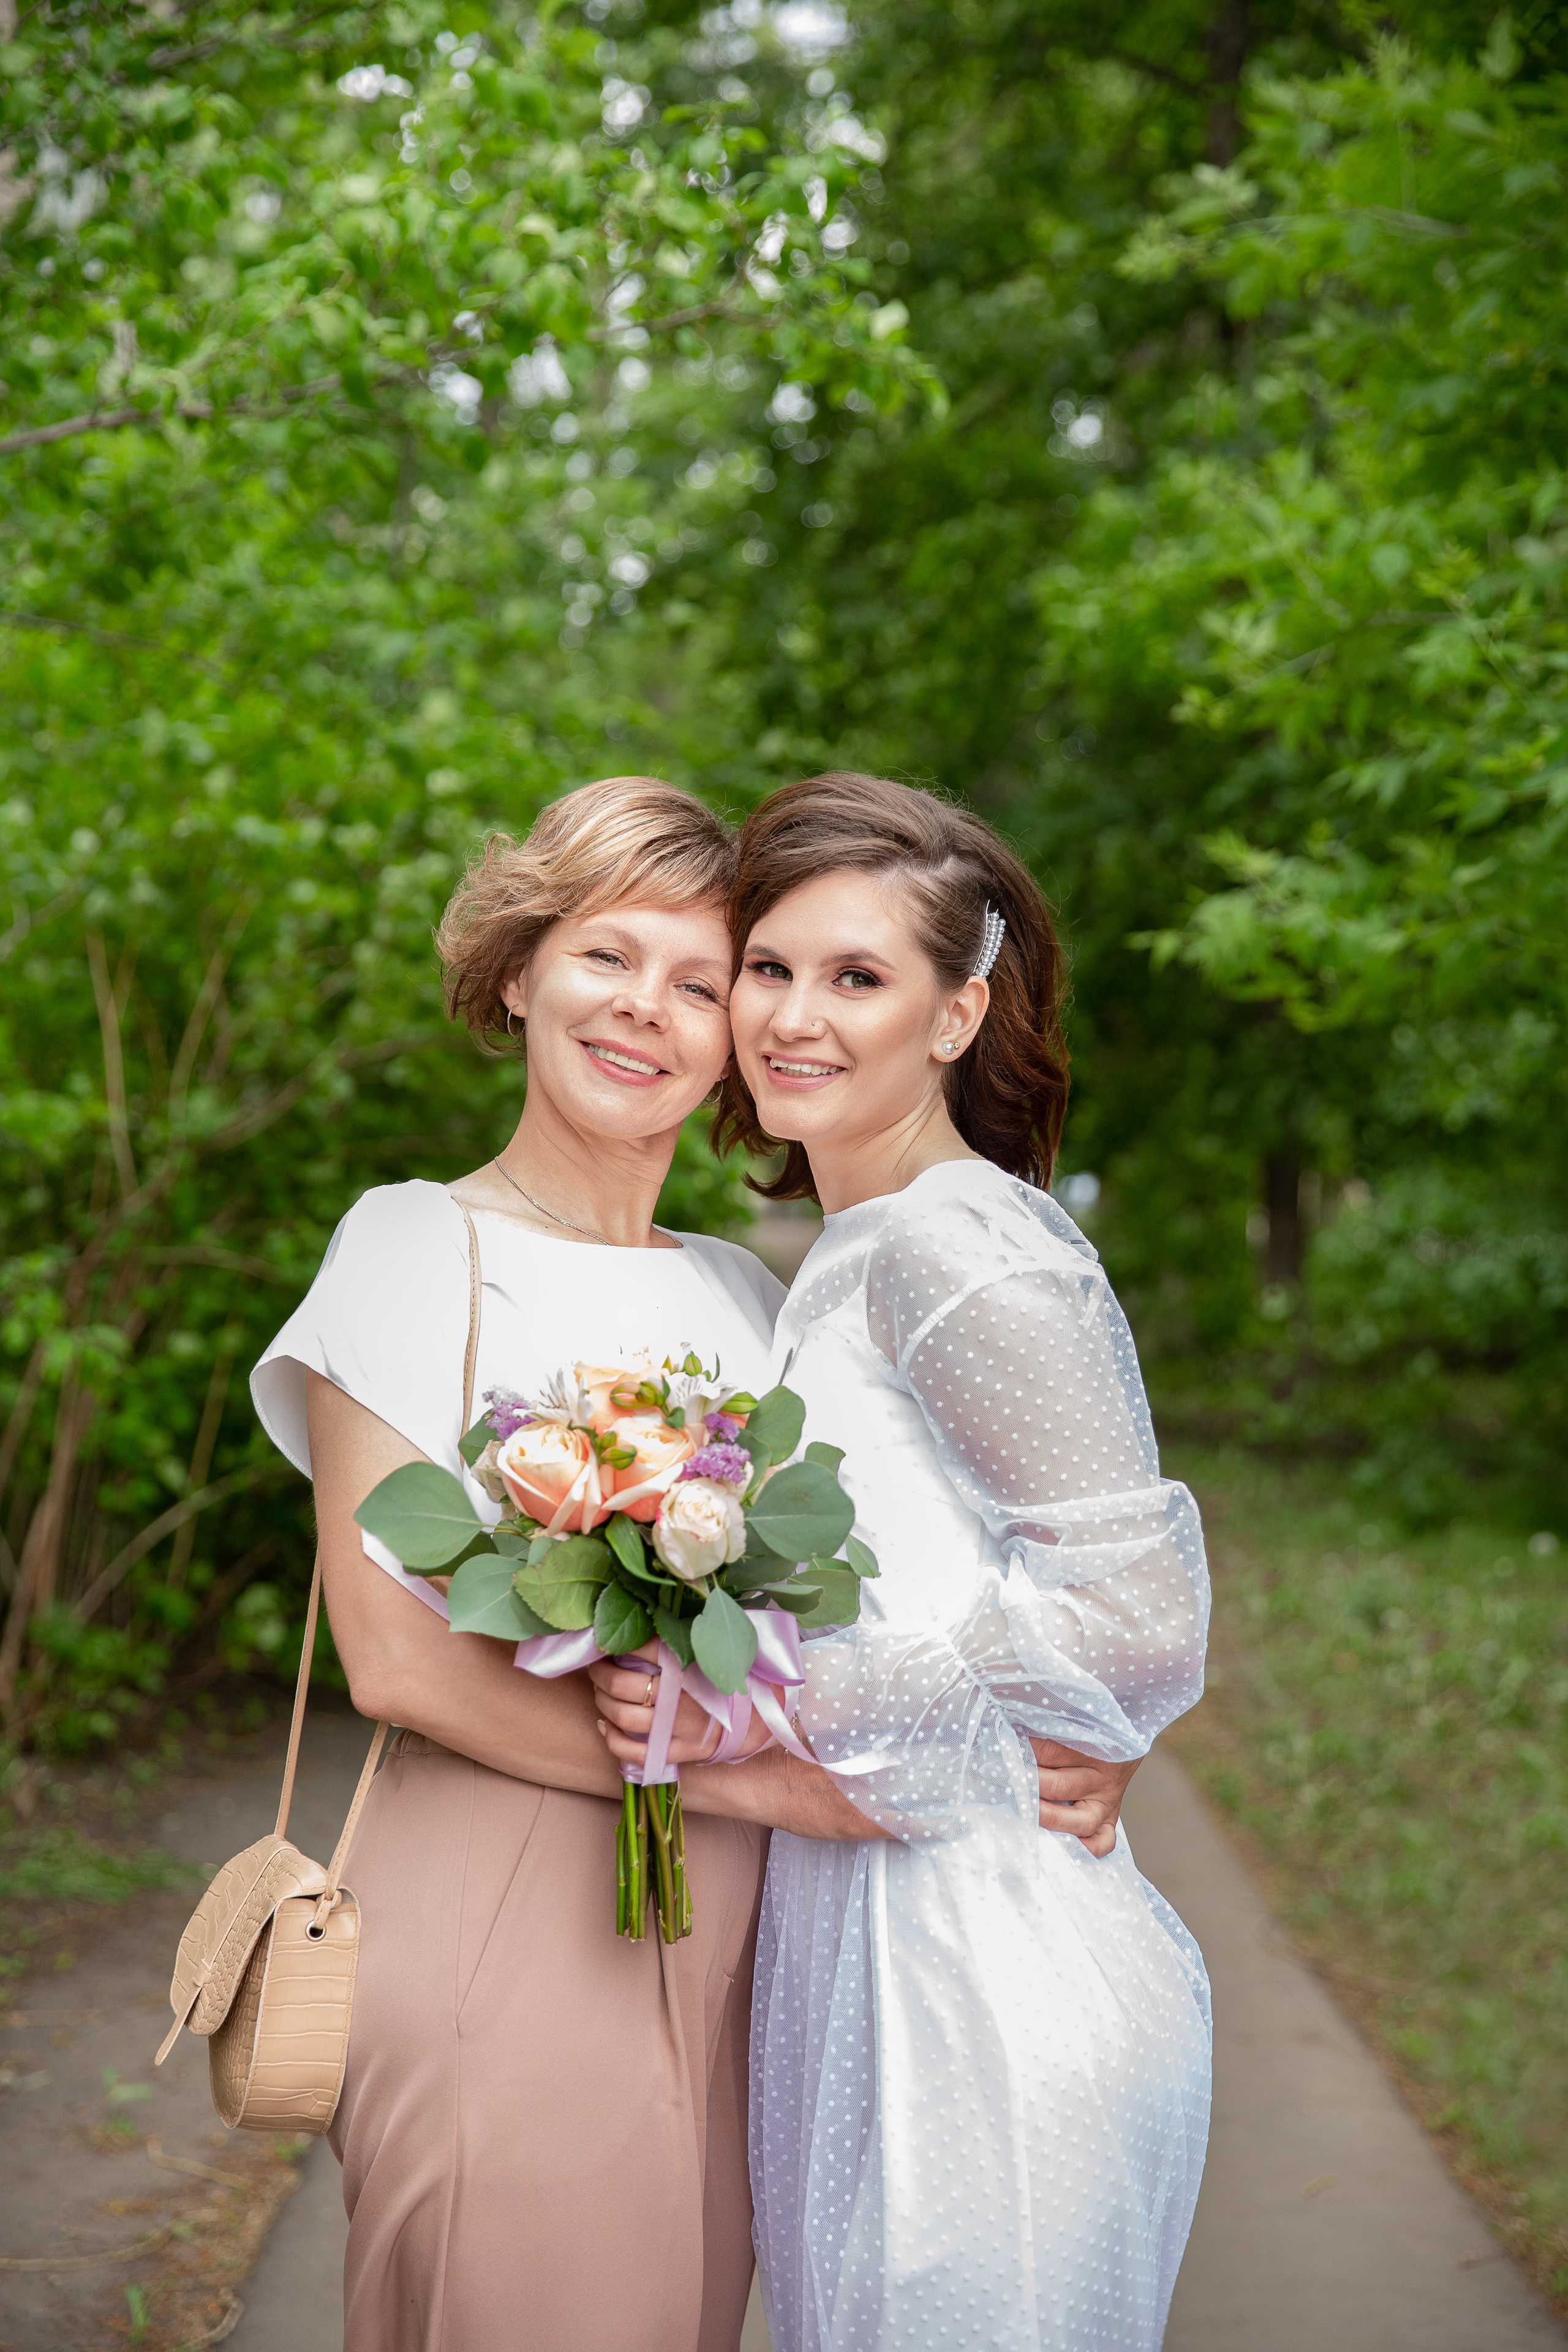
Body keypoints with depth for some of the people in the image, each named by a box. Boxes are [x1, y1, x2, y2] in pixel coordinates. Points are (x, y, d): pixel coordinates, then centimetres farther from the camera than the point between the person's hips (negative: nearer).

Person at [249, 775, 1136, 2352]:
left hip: (726, 1939, 5)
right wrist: (763, 1781, -17)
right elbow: (393, 1653, -13)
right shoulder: (416, 1247, -4)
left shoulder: (742, 1291, 13)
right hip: (498, 1926, -5)